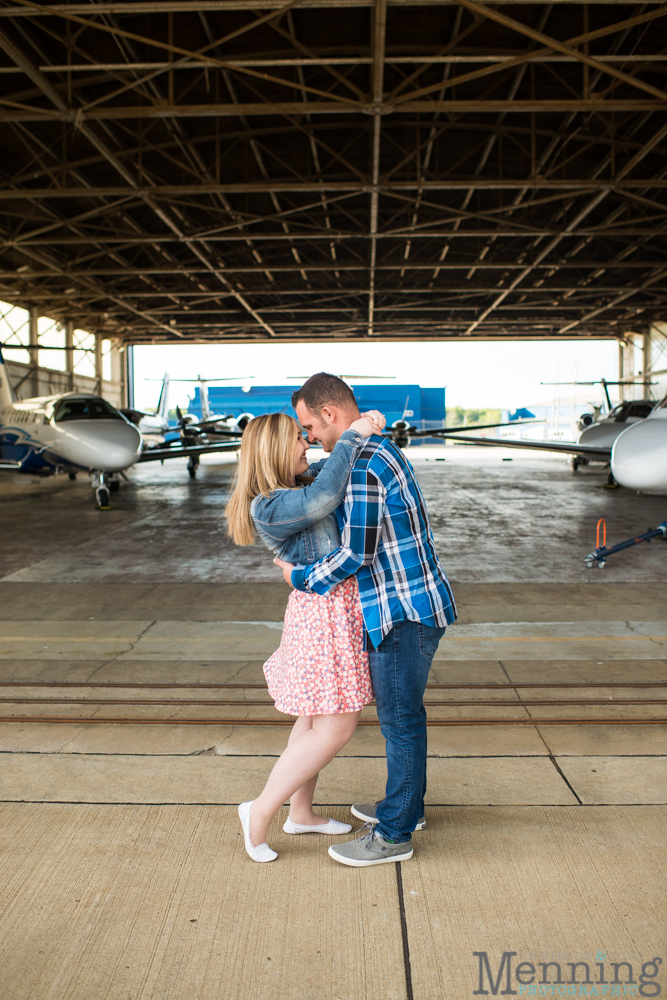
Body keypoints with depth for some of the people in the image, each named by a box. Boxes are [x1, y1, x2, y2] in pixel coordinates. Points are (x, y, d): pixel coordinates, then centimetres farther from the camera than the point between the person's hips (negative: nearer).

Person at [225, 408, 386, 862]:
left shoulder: (300, 483, 9)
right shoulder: (269, 506, -19)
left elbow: (331, 470, 25)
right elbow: (325, 496, -35)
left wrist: (365, 427, 5)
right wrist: (353, 435, -26)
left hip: (338, 607, 10)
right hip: (324, 609, -10)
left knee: (317, 718, 19)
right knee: (335, 728, -3)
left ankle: (301, 813, 35)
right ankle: (261, 809, 13)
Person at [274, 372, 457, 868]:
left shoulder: (363, 467, -21)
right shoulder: (381, 449, 12)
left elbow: (355, 555, -21)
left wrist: (298, 576, -6)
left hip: (406, 611, -10)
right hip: (411, 603, 10)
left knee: (401, 719, 2)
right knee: (400, 712, 21)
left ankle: (395, 835, 17)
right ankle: (407, 804, 37)